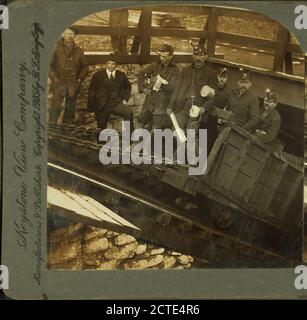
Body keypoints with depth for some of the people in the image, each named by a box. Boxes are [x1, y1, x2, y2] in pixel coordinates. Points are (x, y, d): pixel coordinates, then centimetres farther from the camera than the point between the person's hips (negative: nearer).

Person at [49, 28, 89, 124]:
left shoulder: (78, 51, 11)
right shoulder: (57, 50, 3)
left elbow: (85, 66, 16)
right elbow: (50, 65, 3)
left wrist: (80, 79, 5)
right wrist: (53, 78, -7)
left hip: (73, 84, 3)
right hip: (59, 82, -3)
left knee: (70, 108, 6)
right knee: (55, 106, -11)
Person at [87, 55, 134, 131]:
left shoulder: (121, 75, 8)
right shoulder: (98, 75, 2)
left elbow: (128, 87, 27)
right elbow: (91, 92, 4)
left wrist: (125, 99, 10)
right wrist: (91, 109, 0)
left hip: (117, 104, 0)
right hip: (102, 106, 0)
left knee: (129, 112, -26)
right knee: (101, 128, -1)